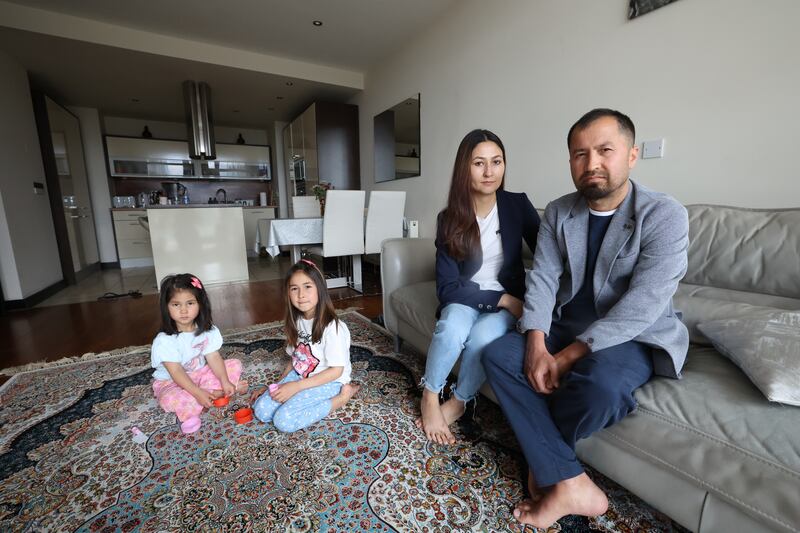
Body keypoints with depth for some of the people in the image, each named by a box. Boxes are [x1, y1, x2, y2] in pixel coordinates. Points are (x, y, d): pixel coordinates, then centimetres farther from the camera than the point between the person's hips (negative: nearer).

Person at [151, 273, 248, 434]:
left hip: (200, 373, 5)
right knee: (168, 400, -36)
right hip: (171, 382, -4)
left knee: (235, 365, -8)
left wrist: (225, 381, -25)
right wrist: (198, 393, -36)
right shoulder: (164, 340, -24)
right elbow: (176, 373, -27)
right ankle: (216, 392, -16)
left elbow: (214, 357, -12)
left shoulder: (207, 330, -10)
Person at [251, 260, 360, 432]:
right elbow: (294, 359, 11)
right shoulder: (297, 322, 0)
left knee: (284, 420, -21)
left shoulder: (332, 327, -23)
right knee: (261, 410, -8)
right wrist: (277, 385, 2)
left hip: (329, 382, -6)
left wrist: (296, 386, -21)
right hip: (300, 376, 7)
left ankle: (342, 396, -9)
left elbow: (336, 371, -20)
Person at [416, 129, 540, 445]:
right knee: (452, 327, -32)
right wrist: (502, 299, -21)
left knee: (484, 335, -31)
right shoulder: (450, 218, -9)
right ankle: (429, 398, -5)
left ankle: (458, 403, -2)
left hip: (510, 300, 1)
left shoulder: (518, 205, -7)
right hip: (464, 297, 0)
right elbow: (447, 286, -13)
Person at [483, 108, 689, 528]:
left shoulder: (664, 215, -13)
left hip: (634, 337, -4)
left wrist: (568, 358, -26)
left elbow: (643, 304, -22)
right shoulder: (557, 212, 1)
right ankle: (569, 483, -12)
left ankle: (544, 457, 0)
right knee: (497, 356, -17)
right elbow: (541, 280, -6)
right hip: (566, 326, 4)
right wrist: (537, 346, -22)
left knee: (600, 385, -34)